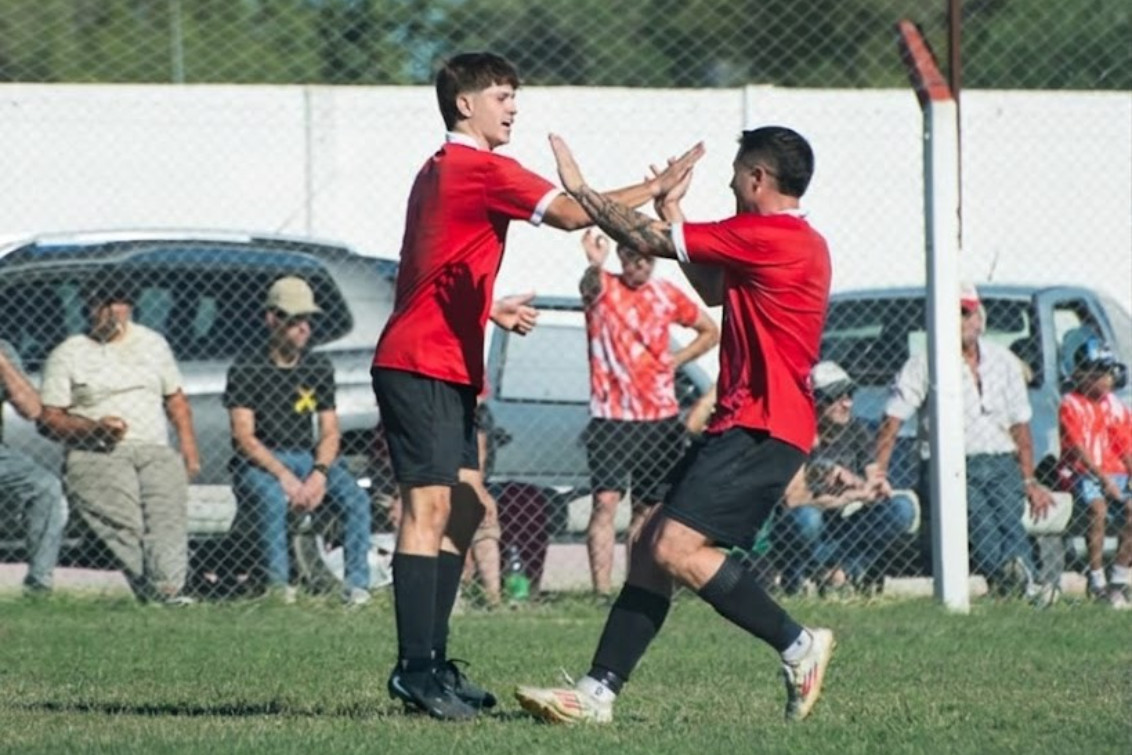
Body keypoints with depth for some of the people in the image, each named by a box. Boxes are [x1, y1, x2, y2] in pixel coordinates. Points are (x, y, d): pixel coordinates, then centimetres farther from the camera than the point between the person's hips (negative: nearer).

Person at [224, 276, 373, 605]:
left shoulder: (319, 367, 10)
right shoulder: (247, 368, -3)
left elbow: (330, 432, 7)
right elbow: (244, 436, -10)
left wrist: (319, 474, -14)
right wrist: (284, 476, -22)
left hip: (309, 458, 4)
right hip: (258, 462, -4)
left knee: (356, 498, -23)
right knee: (272, 498, -37)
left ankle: (356, 585, -23)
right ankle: (278, 584, -35)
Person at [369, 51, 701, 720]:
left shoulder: (440, 170, 20)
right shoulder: (482, 169, -11)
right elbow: (572, 213, -18)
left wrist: (487, 310, 42)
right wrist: (656, 188, -9)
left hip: (449, 367, 10)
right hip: (422, 365, -10)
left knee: (464, 508, 10)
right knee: (431, 504, -14)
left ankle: (432, 662, 11)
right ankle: (415, 668, -18)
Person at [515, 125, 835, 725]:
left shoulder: (768, 237, -15)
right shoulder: (797, 242, 16)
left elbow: (649, 242, -11)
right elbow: (714, 291, 31)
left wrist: (579, 188, 1)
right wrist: (673, 210, 29)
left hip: (762, 427, -11)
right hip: (744, 423, 11)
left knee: (676, 550, -16)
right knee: (650, 545, 7)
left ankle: (798, 646, -6)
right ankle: (598, 692, 4)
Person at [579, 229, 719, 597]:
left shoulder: (667, 296, 8)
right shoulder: (604, 288, -3)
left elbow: (710, 332, 21)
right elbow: (589, 287, -29)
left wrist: (676, 359, 4)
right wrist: (594, 265, -53)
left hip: (661, 417, 4)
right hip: (612, 417, -4)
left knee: (647, 506, 10)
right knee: (605, 501, -16)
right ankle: (601, 590, -19)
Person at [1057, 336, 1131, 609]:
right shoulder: (1071, 405, -4)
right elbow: (1079, 450, -11)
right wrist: (1105, 481, -18)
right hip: (1083, 475, -5)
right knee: (1098, 507, -34)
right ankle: (1097, 582, -28)